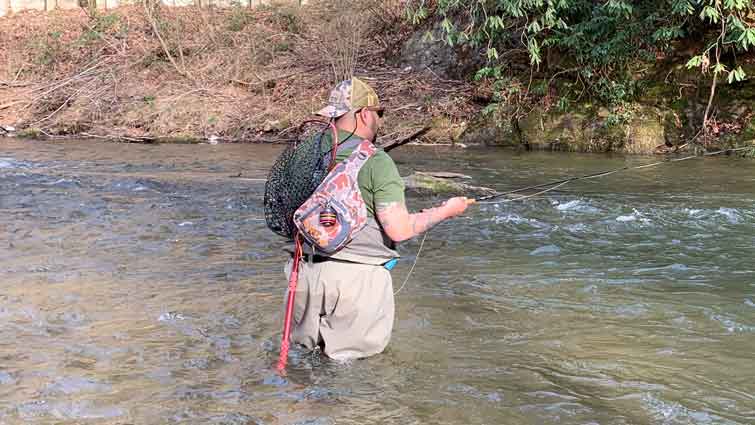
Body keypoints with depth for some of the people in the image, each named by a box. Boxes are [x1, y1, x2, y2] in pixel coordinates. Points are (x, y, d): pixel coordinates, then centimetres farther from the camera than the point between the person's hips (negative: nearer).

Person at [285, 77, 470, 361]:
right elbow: (399, 230, -14)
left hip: (309, 270, 5)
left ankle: (310, 340, 2)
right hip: (357, 276, -5)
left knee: (303, 341, 23)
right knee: (362, 349, 10)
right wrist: (445, 211, 0)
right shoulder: (376, 161, -12)